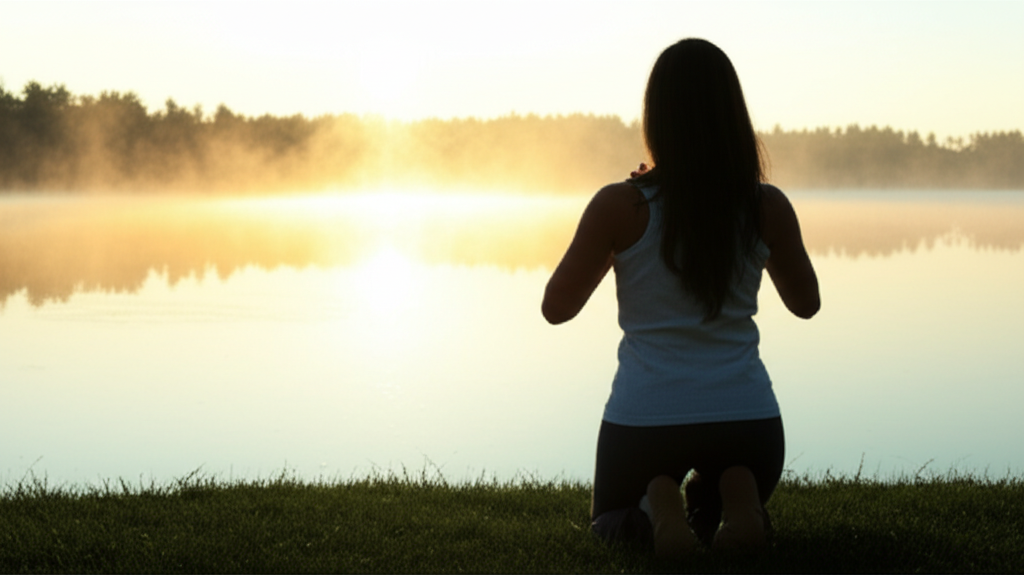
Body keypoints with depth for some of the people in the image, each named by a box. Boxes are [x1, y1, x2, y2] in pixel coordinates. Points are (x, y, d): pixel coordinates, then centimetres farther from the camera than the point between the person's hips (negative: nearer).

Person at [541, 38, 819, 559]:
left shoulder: (621, 206, -10)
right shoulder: (768, 207, -3)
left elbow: (556, 307, 1)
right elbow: (805, 302, 14)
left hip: (643, 420, -2)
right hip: (747, 417, 2)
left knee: (612, 522, 30)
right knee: (711, 519, 34)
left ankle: (656, 509, -7)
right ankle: (736, 496, -4)